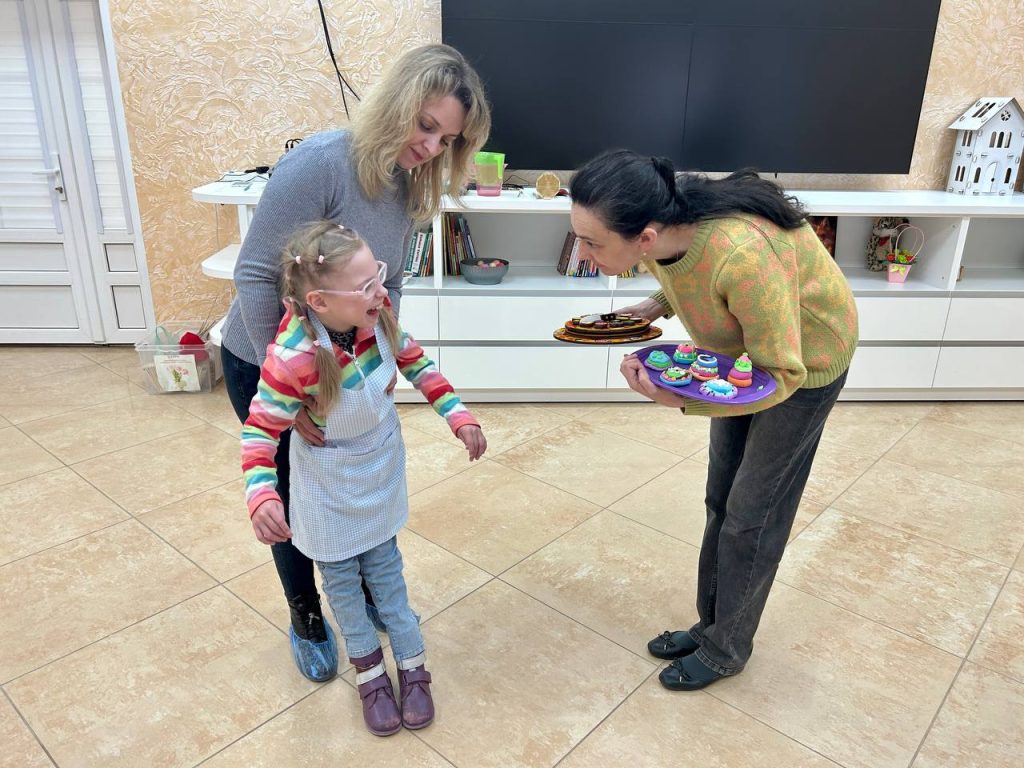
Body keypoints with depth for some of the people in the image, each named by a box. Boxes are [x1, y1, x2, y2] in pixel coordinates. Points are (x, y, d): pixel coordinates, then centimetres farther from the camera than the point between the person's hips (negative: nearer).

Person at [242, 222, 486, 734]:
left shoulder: (378, 313, -21)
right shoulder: (294, 356, -35)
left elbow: (415, 362, -3)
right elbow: (260, 428, -24)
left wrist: (457, 414, -7)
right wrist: (261, 495, -38)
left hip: (380, 469, 4)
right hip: (329, 488, -3)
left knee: (385, 568, 19)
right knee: (341, 577, 15)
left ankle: (412, 667, 35)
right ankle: (369, 671, 37)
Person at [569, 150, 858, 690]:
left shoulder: (741, 257, -43)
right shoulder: (666, 225, -21)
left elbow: (783, 374, -31)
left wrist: (681, 400, -44)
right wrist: (656, 306, -16)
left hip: (804, 357, -7)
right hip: (743, 347, 7)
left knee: (752, 512, 3)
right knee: (721, 498, 15)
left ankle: (727, 648, 25)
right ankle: (711, 623, 34)